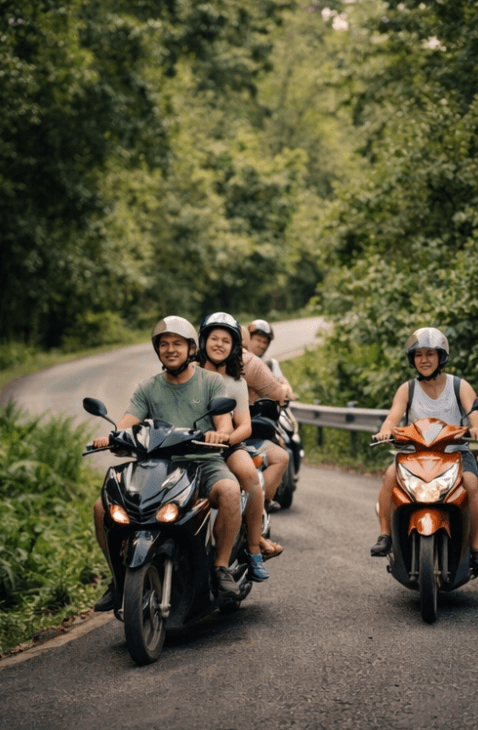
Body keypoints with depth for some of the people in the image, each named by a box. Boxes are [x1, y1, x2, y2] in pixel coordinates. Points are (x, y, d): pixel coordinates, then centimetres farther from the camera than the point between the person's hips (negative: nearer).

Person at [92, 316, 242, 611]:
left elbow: (225, 422, -4)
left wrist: (221, 433, -30)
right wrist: (110, 437, -22)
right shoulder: (147, 388, 15)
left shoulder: (212, 381, 8)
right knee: (104, 506, -17)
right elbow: (126, 424, 2)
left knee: (229, 490, -38)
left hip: (204, 463, -3)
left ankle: (222, 567, -23)